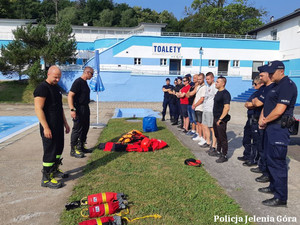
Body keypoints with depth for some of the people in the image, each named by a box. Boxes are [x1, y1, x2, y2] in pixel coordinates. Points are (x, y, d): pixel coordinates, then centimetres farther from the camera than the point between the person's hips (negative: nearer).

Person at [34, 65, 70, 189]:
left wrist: (65, 123, 20)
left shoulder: (56, 88, 14)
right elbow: (38, 109, -20)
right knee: (50, 151, -3)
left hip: (58, 125, 9)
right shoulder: (42, 88, -14)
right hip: (49, 127, -9)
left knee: (58, 149, 18)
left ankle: (55, 170, 35)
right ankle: (46, 179, 8)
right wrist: (46, 128, -23)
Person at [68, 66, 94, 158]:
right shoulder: (78, 82, -14)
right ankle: (73, 150, 6)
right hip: (79, 109, -10)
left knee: (85, 128, 16)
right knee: (77, 129, -4)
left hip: (85, 108, 10)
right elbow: (70, 96, -21)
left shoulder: (85, 82, 15)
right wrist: (72, 109, -28)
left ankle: (81, 147, 28)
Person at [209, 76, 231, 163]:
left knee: (223, 137, -1)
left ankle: (224, 155, 8)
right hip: (216, 118, 10)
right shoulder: (218, 92, 13)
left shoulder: (225, 94, -17)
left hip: (221, 120, -10)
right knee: (217, 136, 19)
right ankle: (218, 151, 34)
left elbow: (227, 107, -24)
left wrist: (220, 119, -24)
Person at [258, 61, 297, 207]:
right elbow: (266, 105, 19)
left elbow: (279, 110, -24)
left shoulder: (287, 85, -16)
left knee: (277, 162, -5)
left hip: (279, 129, -10)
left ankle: (280, 198, 4)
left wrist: (265, 121, -9)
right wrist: (262, 118, 1)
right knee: (270, 159, 19)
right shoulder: (276, 86, 17)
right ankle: (273, 187, 34)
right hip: (270, 128, 11)